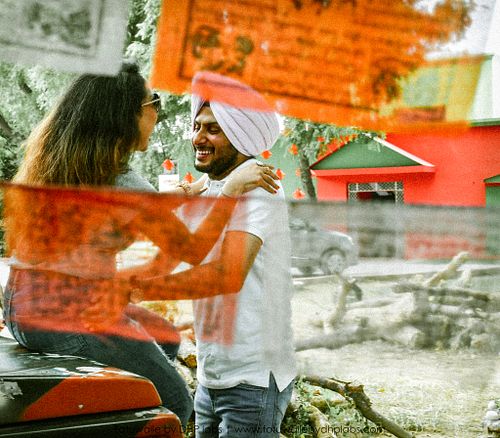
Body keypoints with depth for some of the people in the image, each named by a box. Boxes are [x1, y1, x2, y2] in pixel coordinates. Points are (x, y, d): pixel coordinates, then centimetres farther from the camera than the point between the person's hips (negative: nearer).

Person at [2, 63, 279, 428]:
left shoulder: (51, 158, 6)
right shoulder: (123, 184, -19)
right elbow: (192, 250, -12)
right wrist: (232, 189, -6)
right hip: (72, 315, -9)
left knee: (166, 340, 24)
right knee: (175, 404, 5)